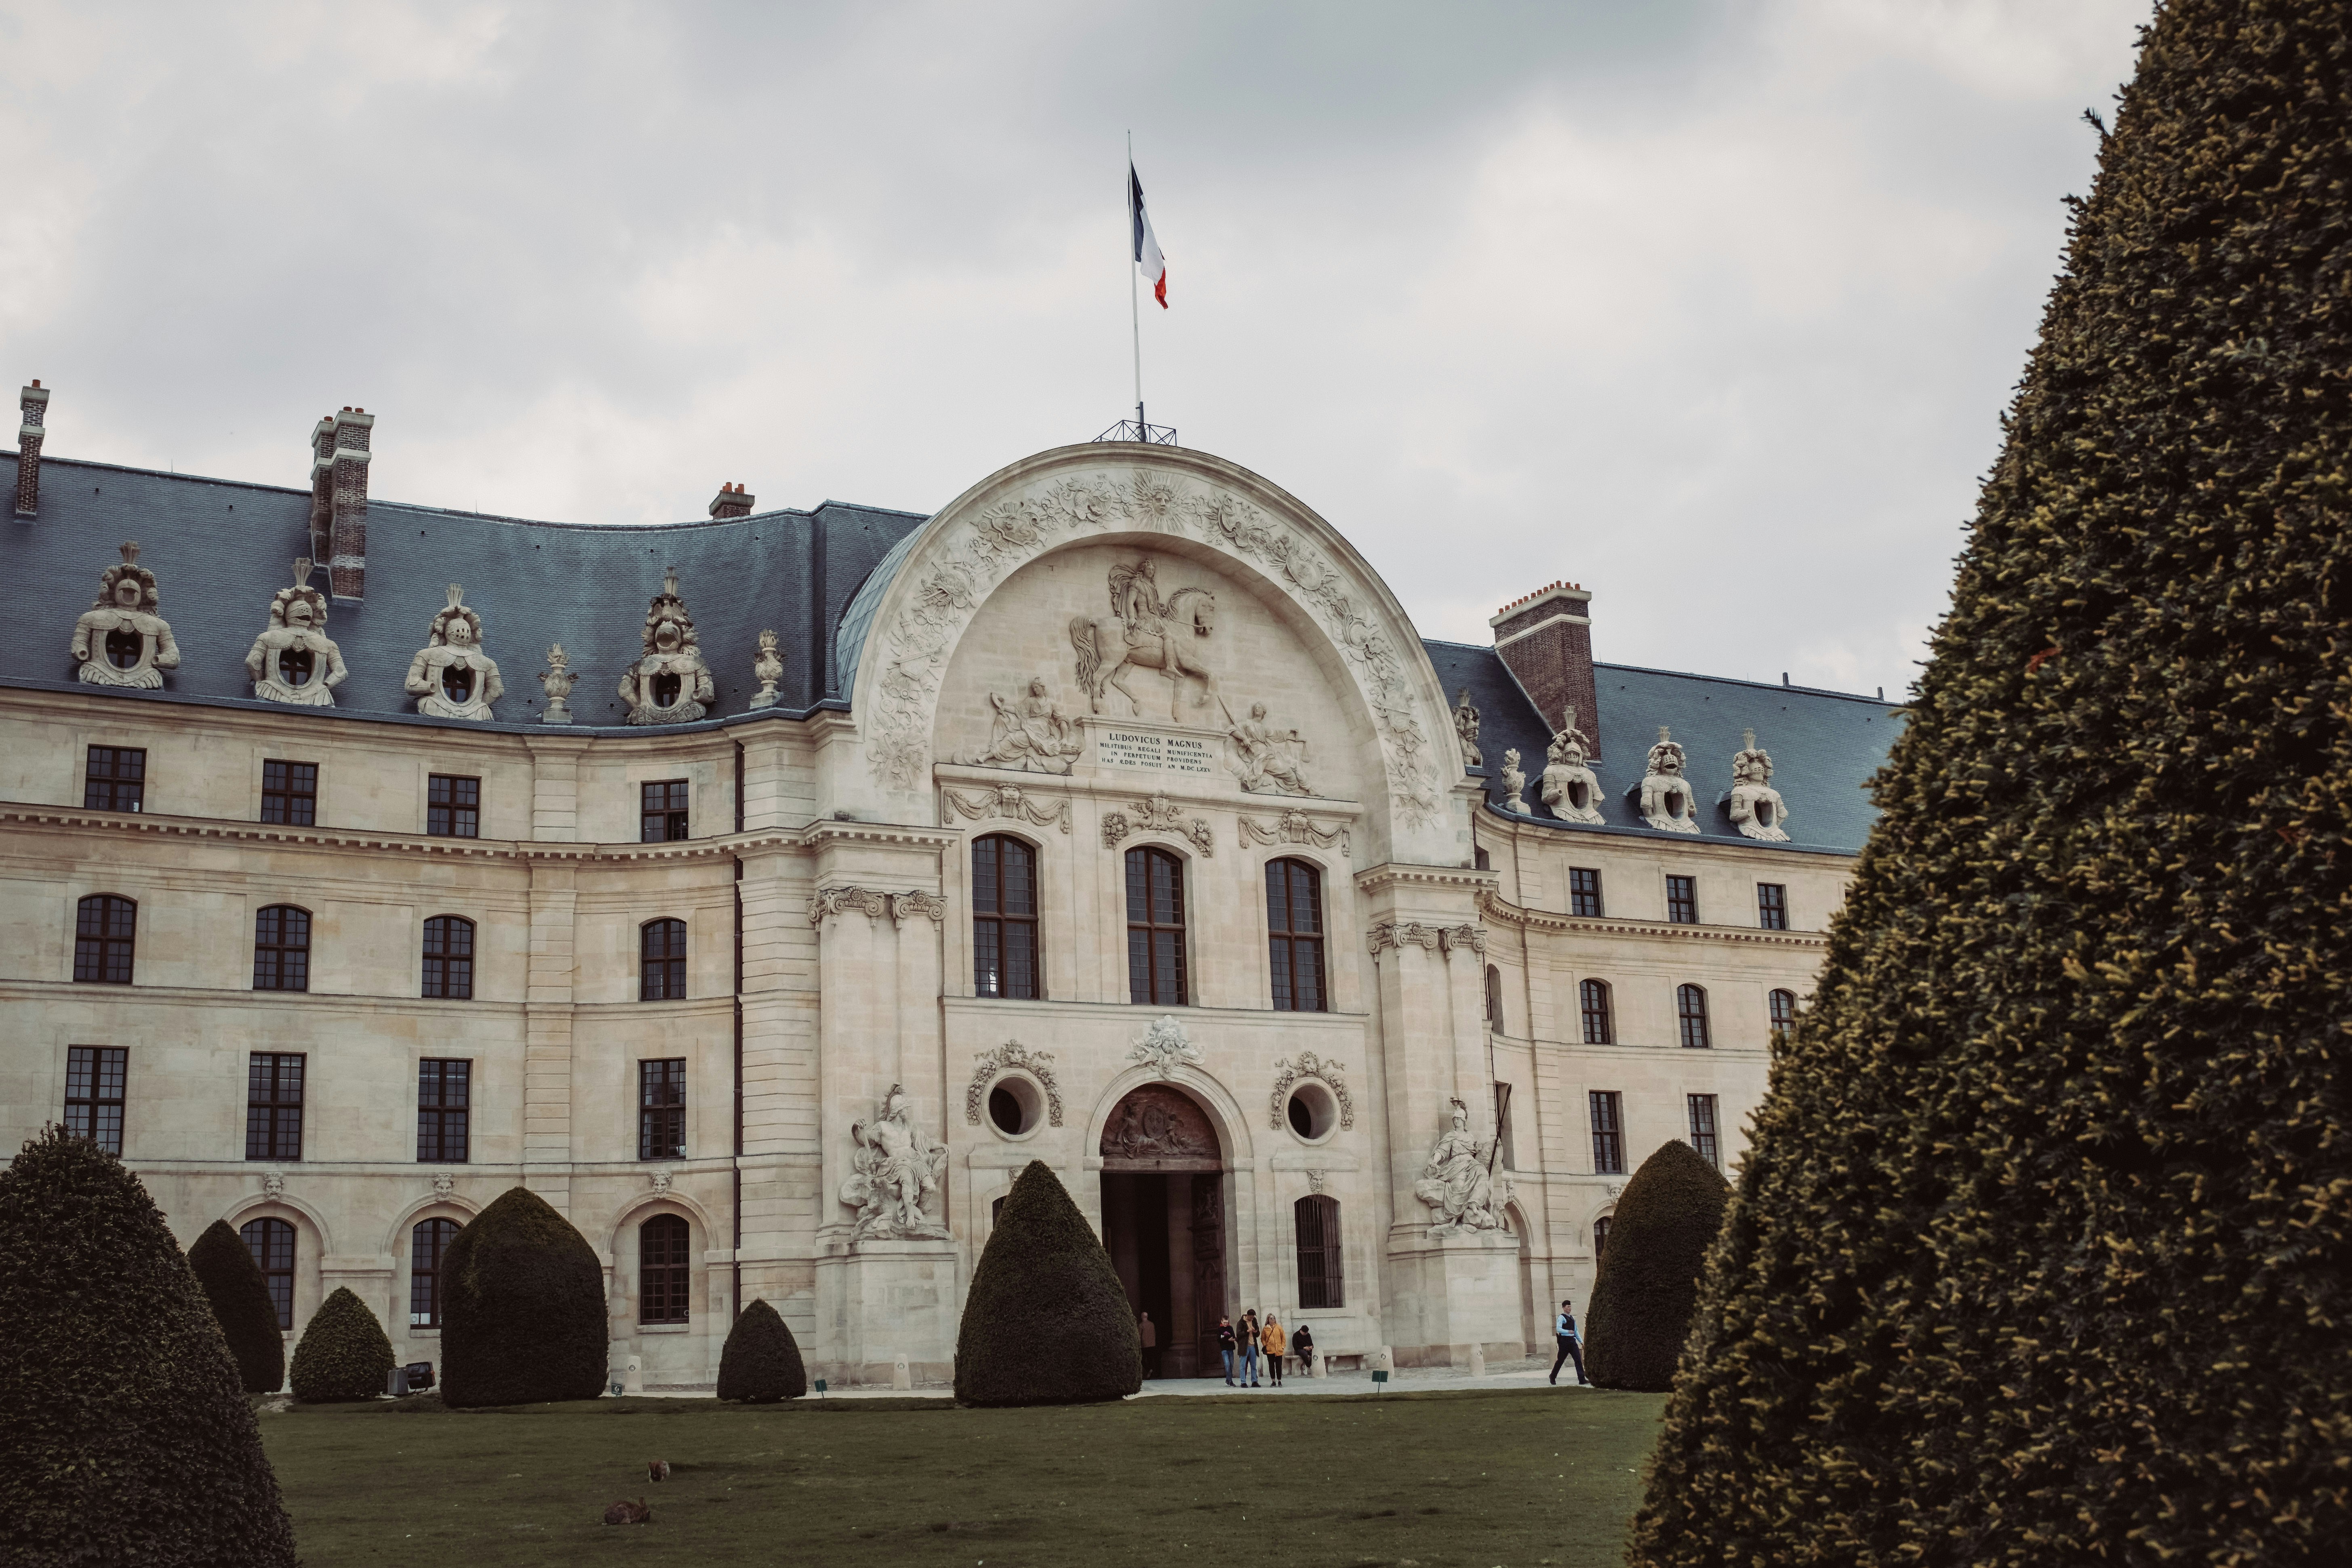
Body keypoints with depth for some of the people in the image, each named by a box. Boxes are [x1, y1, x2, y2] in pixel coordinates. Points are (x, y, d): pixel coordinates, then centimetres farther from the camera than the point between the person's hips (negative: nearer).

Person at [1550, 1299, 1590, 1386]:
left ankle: (1582, 1380, -12)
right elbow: (1558, 1329, -18)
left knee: (1578, 1359, -7)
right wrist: (1568, 1332, -31)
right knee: (1560, 1360, 4)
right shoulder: (1561, 1317, -6)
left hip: (1572, 1340, 6)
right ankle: (1553, 1376, 25)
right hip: (1564, 1341, -6)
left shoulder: (1572, 1318, 17)